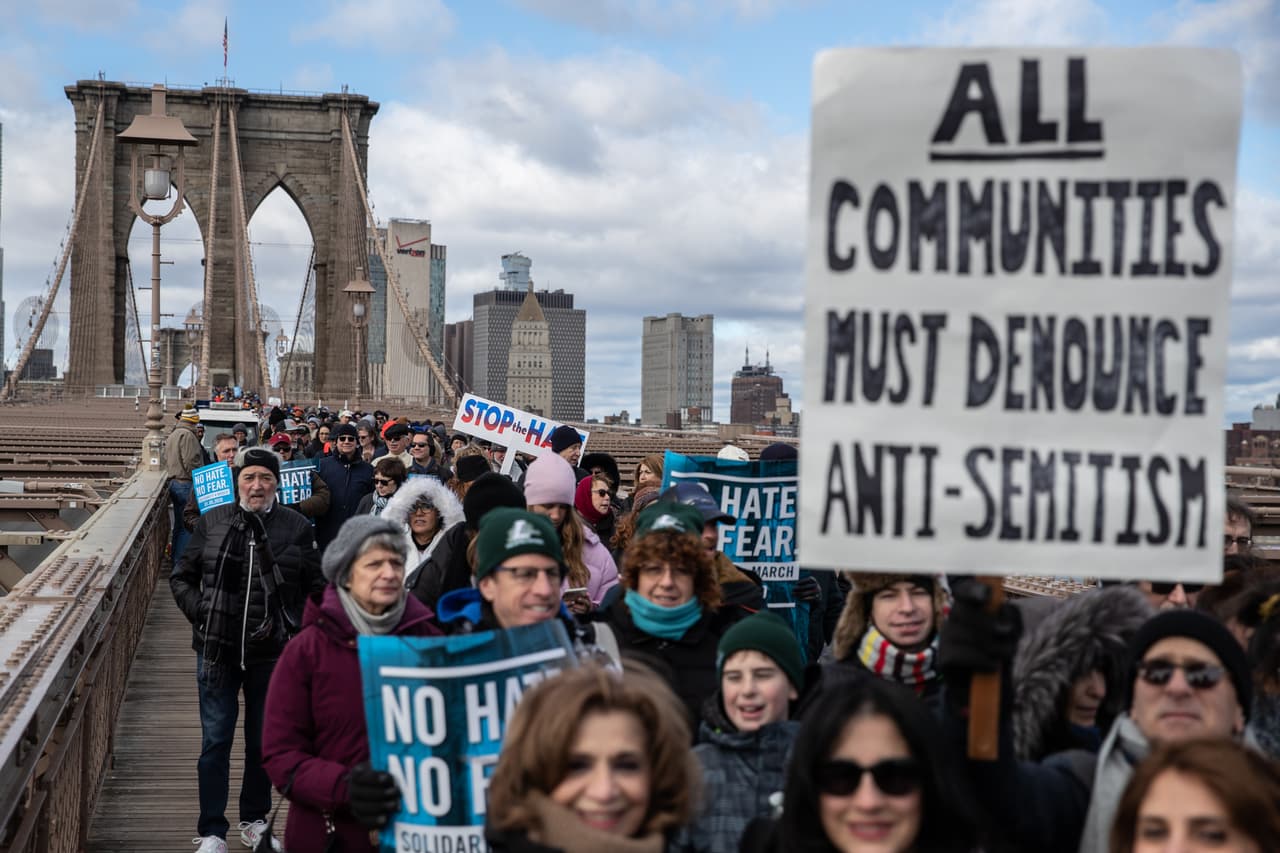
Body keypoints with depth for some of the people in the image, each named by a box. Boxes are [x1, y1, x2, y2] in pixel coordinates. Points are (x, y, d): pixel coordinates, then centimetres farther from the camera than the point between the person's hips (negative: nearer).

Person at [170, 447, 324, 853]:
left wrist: (292, 625, -5)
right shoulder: (211, 523, -1)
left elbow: (316, 587, 5)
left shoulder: (296, 527, -3)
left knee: (264, 740, 13)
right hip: (218, 649, 0)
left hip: (271, 652, 0)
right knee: (215, 740, 3)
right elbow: (181, 577, 9)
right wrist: (199, 613, -4)